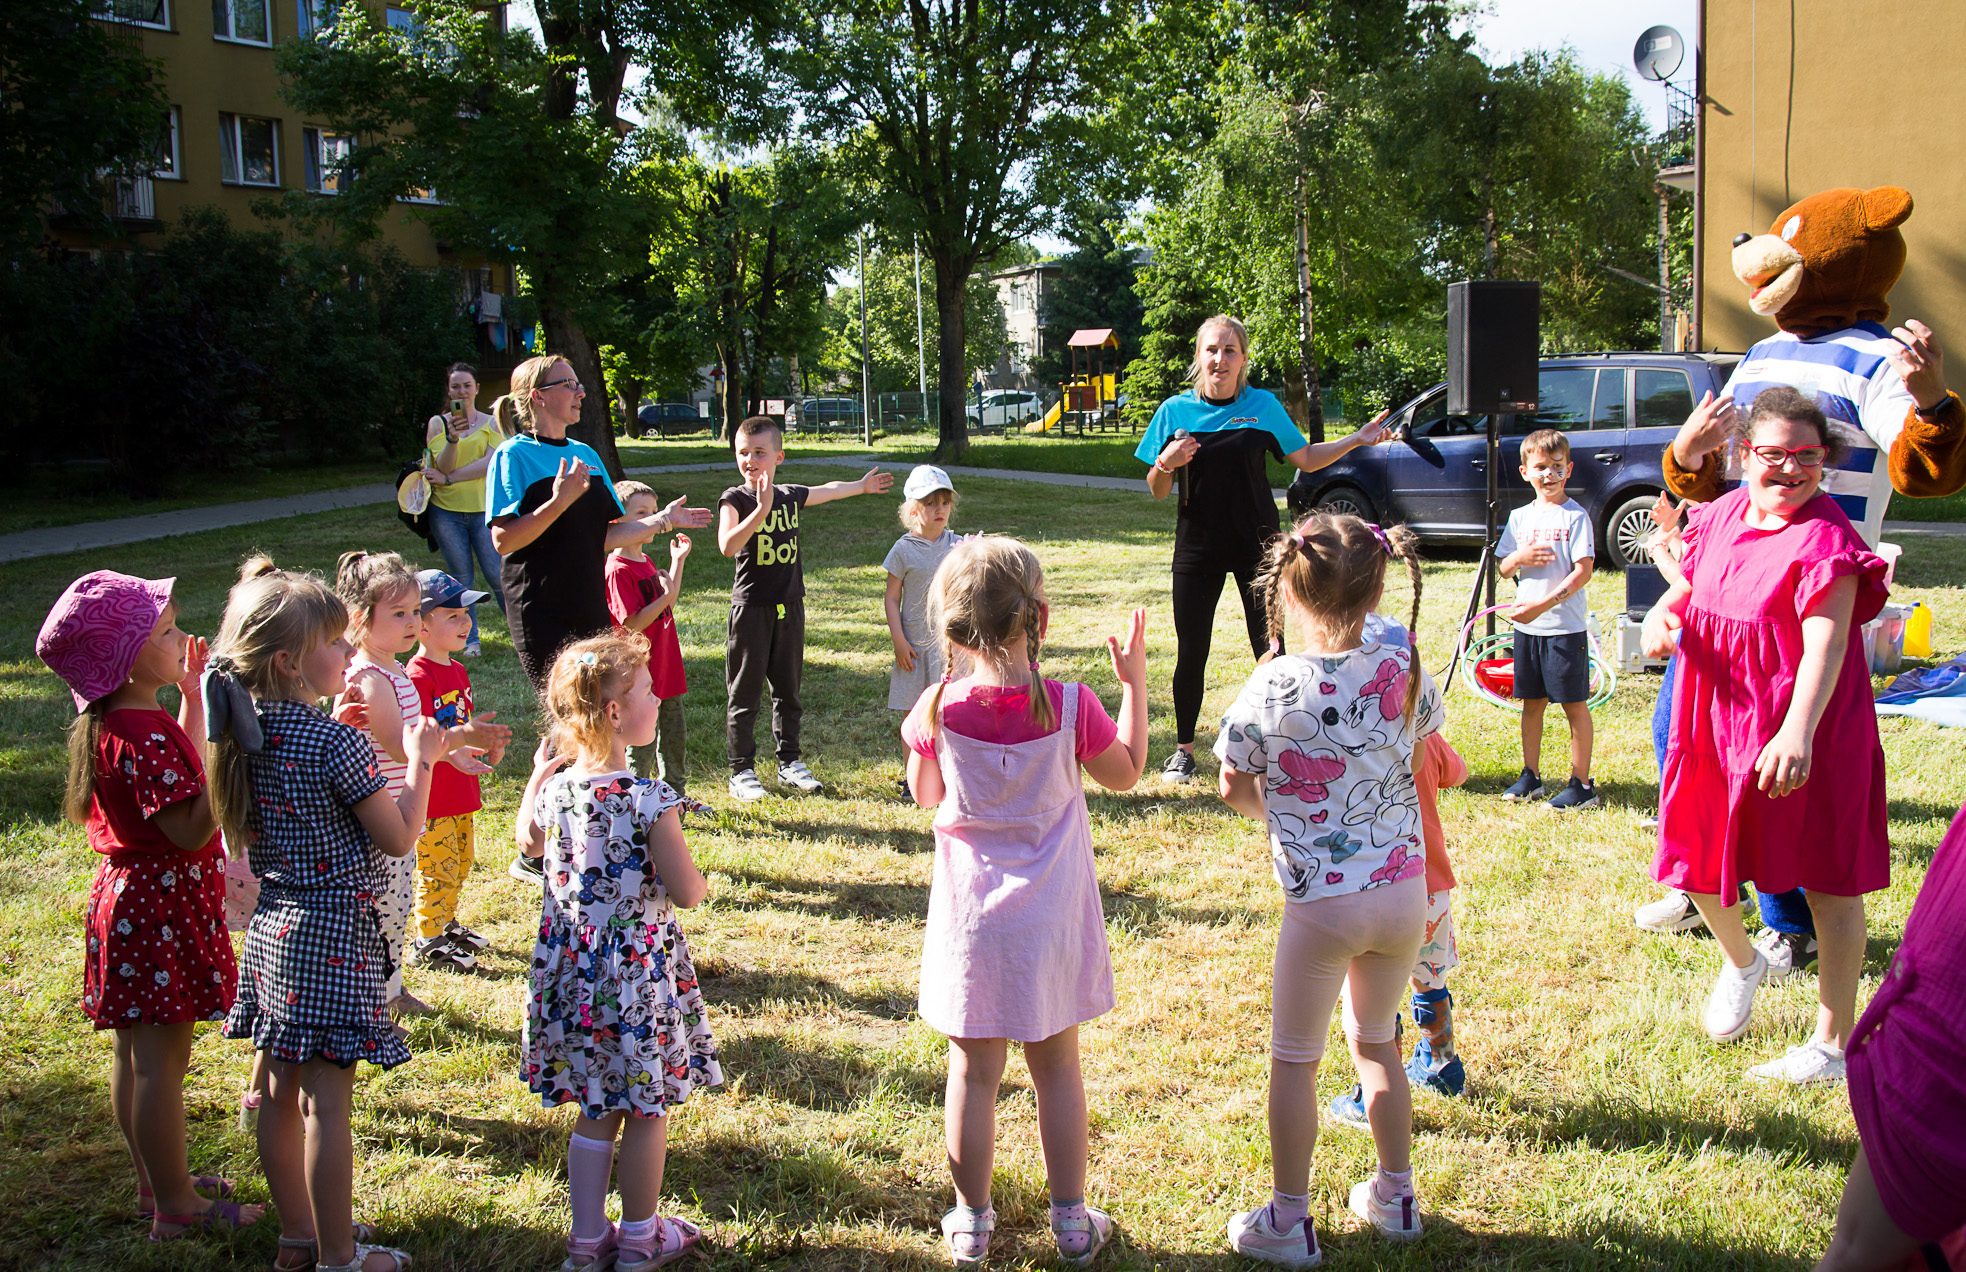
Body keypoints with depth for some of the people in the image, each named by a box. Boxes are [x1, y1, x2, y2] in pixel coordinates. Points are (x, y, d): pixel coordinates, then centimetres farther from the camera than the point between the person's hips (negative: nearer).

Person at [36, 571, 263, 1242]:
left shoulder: (111, 722, 7)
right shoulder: (142, 734, -24)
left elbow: (180, 773, 22)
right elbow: (193, 828, -28)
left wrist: (192, 698, 17)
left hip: (131, 892, 10)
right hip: (160, 907, -10)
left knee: (136, 1049, 18)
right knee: (160, 1058, -1)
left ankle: (158, 1181, 31)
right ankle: (177, 1206, 9)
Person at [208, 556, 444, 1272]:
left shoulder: (243, 735, 2)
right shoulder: (332, 741, -20)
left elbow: (237, 841, 13)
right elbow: (398, 840, -12)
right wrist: (420, 762, -2)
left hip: (272, 926, 8)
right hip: (333, 930, -8)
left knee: (282, 1091, 16)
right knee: (327, 1100, 0)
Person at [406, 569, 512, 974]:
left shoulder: (457, 671, 11)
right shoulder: (418, 676, -19)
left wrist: (487, 742, 5)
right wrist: (465, 735, -33)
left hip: (460, 788, 9)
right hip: (431, 793, -9)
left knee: (461, 862, 19)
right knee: (437, 868, -2)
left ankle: (446, 924, 34)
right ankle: (428, 941, 9)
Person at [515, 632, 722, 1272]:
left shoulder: (555, 788, -4)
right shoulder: (649, 800, -21)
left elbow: (528, 843, 17)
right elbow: (685, 892, -19)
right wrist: (702, 880, 3)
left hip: (572, 967, 6)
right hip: (639, 970, -6)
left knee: (595, 1111, 18)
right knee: (646, 1110, 12)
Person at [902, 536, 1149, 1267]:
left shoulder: (941, 710, -14)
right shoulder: (1070, 706, -16)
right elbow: (1126, 774, 2)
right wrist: (1135, 682, 8)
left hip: (970, 917, 0)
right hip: (1049, 917, 0)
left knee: (973, 1073, 12)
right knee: (1057, 1069, 15)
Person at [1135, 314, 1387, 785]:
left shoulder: (1262, 405, 1)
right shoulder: (1176, 411, 0)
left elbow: (1305, 459, 10)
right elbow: (1156, 490, 4)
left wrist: (1357, 440, -2)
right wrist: (1166, 463, -18)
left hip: (1257, 545, 0)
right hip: (1198, 549, 0)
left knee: (1271, 649, -1)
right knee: (1191, 653, 2)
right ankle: (1183, 750, 18)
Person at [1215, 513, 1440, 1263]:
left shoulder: (1275, 687, -17)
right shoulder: (1403, 672, -5)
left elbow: (1235, 788, -5)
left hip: (1323, 900, -4)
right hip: (1404, 888, 5)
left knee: (1295, 1061, 12)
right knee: (1376, 1042, 24)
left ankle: (1288, 1224, 22)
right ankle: (1396, 1199, 36)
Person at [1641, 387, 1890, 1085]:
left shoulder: (1825, 540, -19)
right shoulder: (1724, 515, 3)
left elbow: (1826, 645, -30)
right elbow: (1689, 582, 20)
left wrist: (1797, 733, -44)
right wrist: (1662, 612, -4)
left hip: (1801, 735, -7)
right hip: (1716, 720, 7)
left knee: (1828, 882, 7)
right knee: (1695, 858, 14)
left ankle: (1835, 1042, 20)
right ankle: (1741, 960, 46)